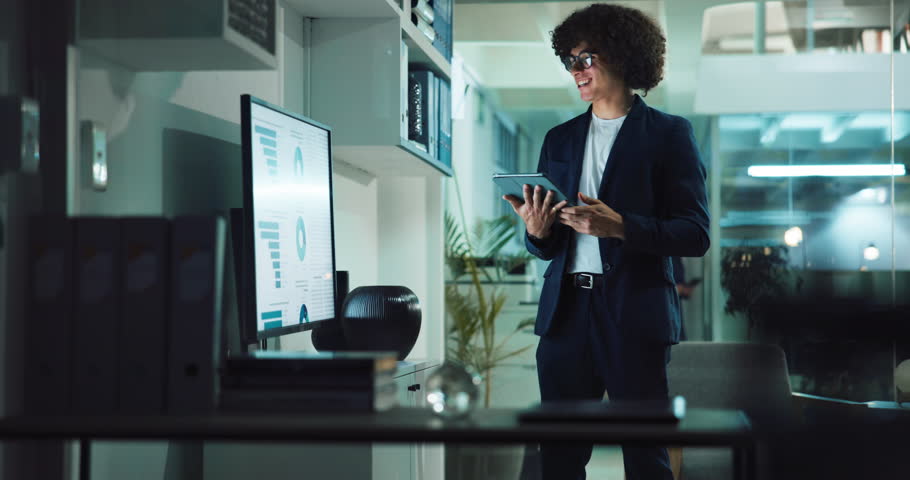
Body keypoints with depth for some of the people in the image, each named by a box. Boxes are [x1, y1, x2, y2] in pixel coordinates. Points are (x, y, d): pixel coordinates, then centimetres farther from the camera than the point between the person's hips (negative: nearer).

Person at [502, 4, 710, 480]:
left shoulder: (668, 133, 1)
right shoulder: (560, 138, 15)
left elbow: (695, 234, -6)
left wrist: (619, 226, -19)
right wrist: (537, 232, -7)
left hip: (634, 315, -4)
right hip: (566, 312, 4)